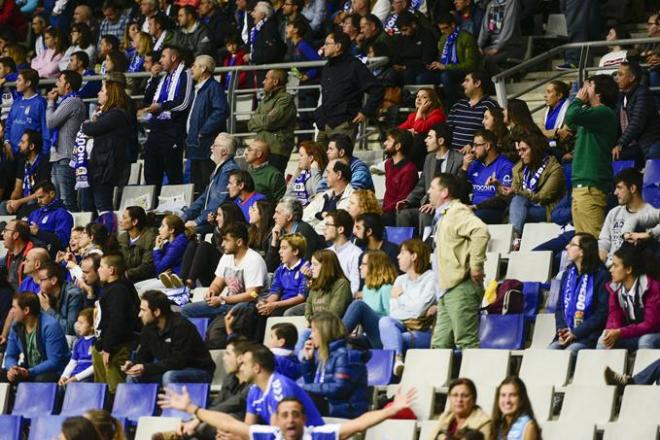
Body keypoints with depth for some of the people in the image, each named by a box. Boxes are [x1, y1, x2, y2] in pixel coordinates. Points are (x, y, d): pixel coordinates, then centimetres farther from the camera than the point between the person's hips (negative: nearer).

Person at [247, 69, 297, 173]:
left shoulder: (286, 99, -5)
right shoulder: (265, 99, 22)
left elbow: (269, 122, -14)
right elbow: (251, 125, 16)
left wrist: (255, 119, 4)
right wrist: (262, 120, -3)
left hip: (276, 151, -8)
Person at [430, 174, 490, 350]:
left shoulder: (457, 212, -11)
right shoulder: (443, 216, 21)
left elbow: (481, 231, -29)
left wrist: (476, 264, -25)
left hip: (461, 289, -11)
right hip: (448, 290, 11)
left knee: (466, 342, -11)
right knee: (440, 344, 9)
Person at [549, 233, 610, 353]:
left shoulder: (601, 275, -4)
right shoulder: (568, 274, 17)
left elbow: (602, 313, -8)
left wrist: (576, 333, -13)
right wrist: (561, 330, -3)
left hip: (588, 335, -5)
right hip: (566, 334, 5)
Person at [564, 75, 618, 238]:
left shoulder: (604, 113, -11)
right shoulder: (597, 114, 21)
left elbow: (572, 116, -24)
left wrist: (579, 100, -5)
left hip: (591, 187, -10)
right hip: (581, 185, 10)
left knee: (592, 240, -15)